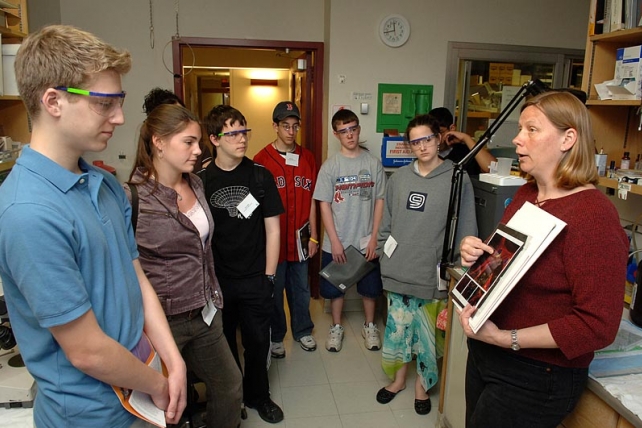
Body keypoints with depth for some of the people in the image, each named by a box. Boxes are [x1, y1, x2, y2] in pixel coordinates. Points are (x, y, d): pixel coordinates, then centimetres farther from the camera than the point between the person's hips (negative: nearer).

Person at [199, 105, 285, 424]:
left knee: (257, 341, 12)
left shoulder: (261, 176, -3)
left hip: (255, 279, 0)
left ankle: (257, 395, 36)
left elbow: (272, 229, -1)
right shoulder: (201, 180, -4)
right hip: (216, 279, 0)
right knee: (223, 343, 16)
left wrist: (268, 276, -4)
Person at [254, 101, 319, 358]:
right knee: (274, 291, 12)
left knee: (301, 288, 18)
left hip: (299, 238, 4)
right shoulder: (262, 159, -9)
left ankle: (302, 330, 38)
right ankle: (275, 337, 31)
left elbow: (311, 200, 7)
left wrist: (313, 236, 6)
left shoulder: (307, 158, 4)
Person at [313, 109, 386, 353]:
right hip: (336, 243, 0)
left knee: (370, 287, 14)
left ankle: (369, 326, 36)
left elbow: (380, 201, -1)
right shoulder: (329, 166, -5)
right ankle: (336, 327, 34)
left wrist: (374, 237, -6)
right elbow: (324, 205, -5)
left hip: (367, 241, 1)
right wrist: (335, 241, -10)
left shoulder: (373, 163, -2)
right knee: (335, 287, 12)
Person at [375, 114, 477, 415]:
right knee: (397, 328, 15)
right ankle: (398, 379, 38)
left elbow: (467, 231, -7)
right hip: (398, 271, 3)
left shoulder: (458, 179, -7)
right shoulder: (399, 178, 4)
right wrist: (382, 254, 8)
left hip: (433, 274, -3)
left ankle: (422, 386, 36)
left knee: (427, 334, 12)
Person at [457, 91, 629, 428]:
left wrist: (504, 338, -25)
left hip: (535, 376, -8)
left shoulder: (593, 215, -21)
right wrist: (474, 252, -3)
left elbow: (598, 325, -24)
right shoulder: (526, 193, 3)